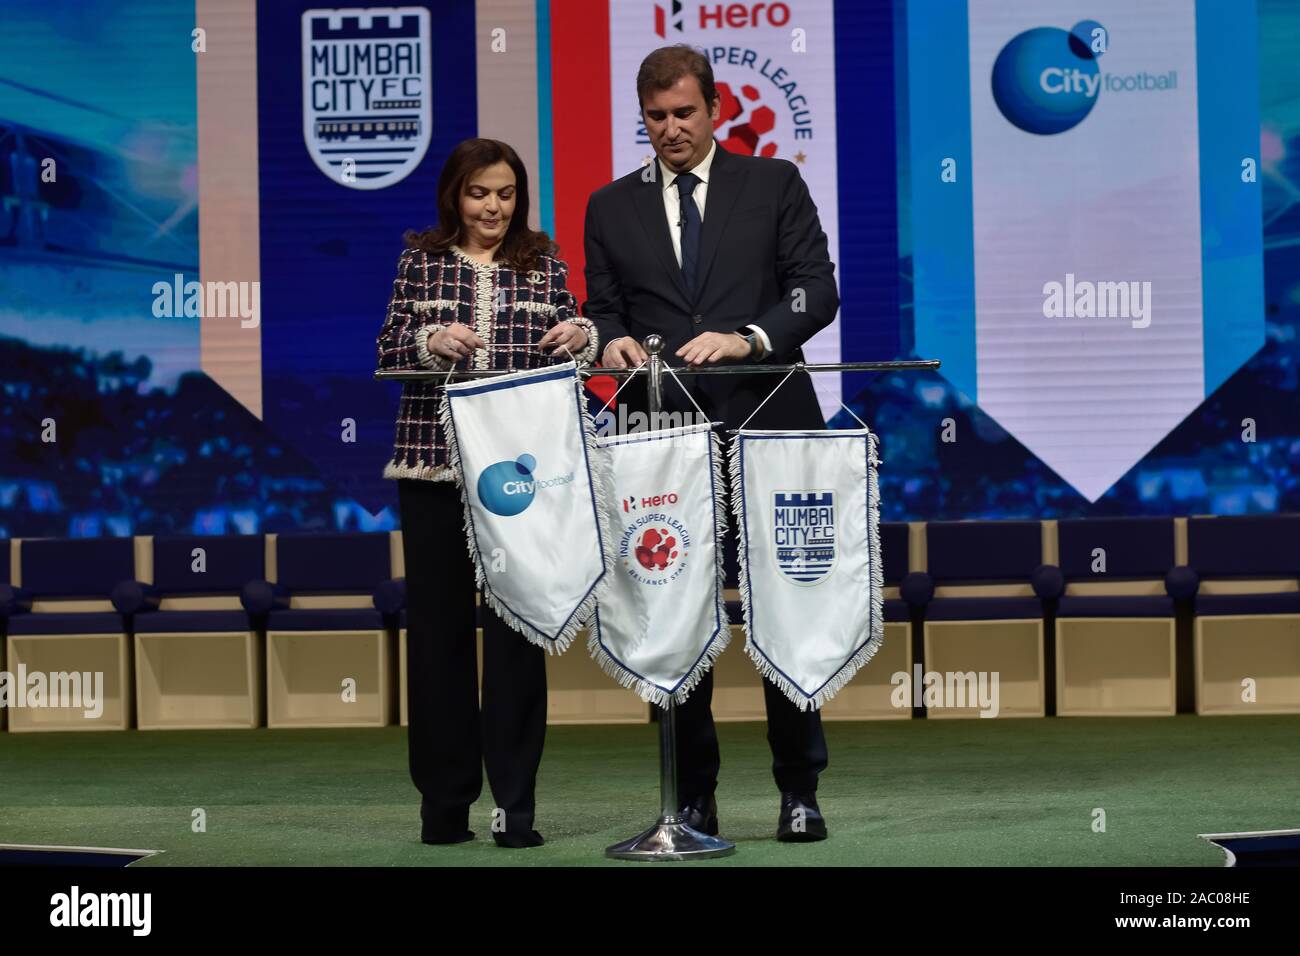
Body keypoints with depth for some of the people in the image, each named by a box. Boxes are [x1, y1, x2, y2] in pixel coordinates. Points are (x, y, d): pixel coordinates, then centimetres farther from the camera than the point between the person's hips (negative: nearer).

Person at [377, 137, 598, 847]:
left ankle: (514, 802, 0)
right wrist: (431, 341, -18)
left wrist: (581, 336, -15)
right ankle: (445, 801, 12)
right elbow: (388, 353, 2)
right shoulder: (421, 261, 8)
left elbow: (569, 352, 7)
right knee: (438, 626, 3)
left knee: (517, 628, -3)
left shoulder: (543, 263, 10)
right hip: (433, 467, 0)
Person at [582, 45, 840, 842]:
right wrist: (613, 340, -11)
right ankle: (693, 797, 11)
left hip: (764, 426, -2)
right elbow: (604, 309, 12)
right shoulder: (612, 207, 13)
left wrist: (747, 337, -16)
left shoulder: (774, 184, 7)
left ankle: (800, 793, 9)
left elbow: (817, 290, 0)